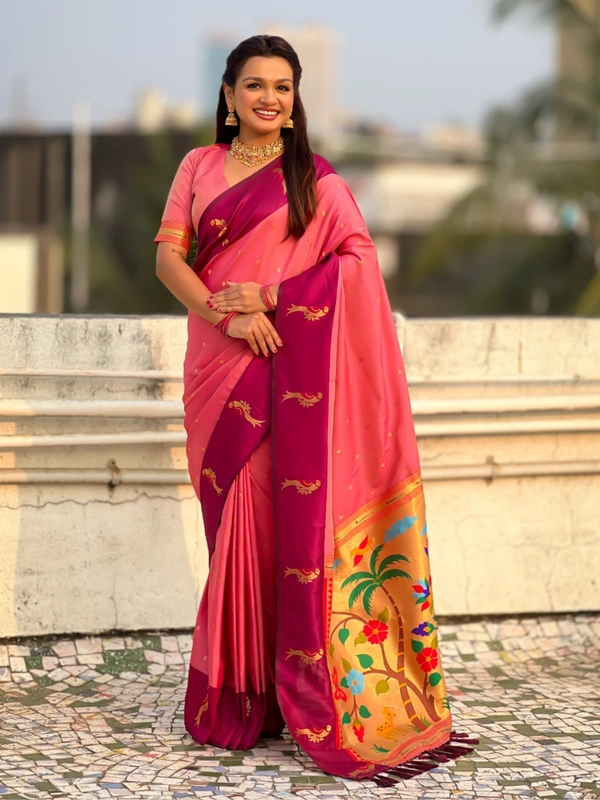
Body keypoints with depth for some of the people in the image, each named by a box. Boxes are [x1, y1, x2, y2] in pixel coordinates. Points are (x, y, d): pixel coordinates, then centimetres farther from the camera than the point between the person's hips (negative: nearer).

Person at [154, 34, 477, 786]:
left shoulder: (315, 179, 4)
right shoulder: (198, 167, 11)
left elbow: (357, 260, -7)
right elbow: (168, 254, 1)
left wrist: (268, 296, -16)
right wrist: (226, 314, -15)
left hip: (290, 372, -2)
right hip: (217, 370, 2)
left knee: (283, 519, -7)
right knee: (231, 521, 5)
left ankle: (295, 690, 0)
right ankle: (232, 696, 14)